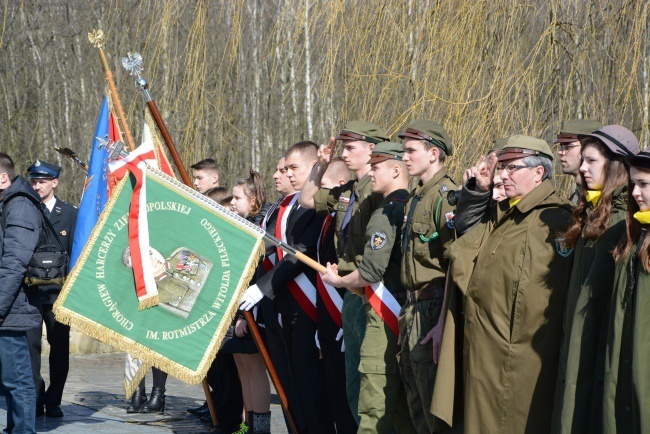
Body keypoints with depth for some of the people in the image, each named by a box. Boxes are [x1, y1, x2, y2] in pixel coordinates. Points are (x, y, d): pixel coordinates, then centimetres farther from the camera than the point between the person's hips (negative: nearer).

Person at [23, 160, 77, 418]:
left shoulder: (69, 213, 7)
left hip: (58, 291, 0)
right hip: (29, 289, 0)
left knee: (60, 346, 3)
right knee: (30, 345, -4)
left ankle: (53, 402, 11)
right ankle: (35, 400, 1)